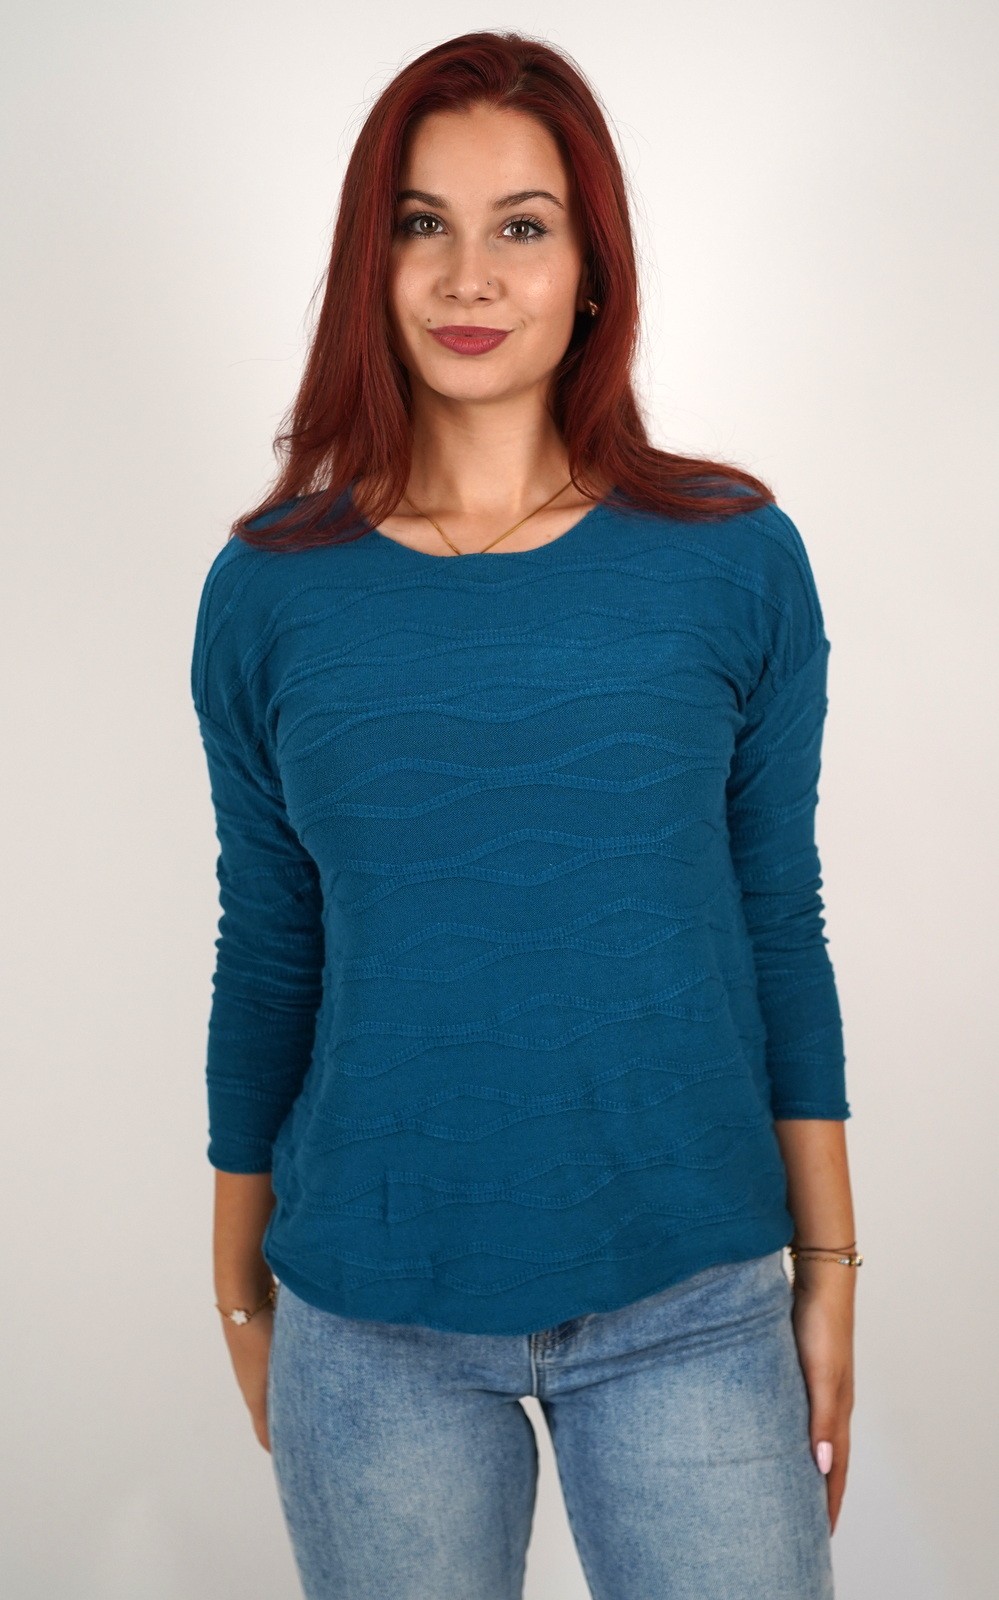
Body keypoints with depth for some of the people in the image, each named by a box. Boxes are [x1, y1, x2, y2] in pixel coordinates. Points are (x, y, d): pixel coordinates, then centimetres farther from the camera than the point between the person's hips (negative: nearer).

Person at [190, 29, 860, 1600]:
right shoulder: (271, 588, -2)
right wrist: (242, 1287, 9)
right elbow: (266, 955, 4)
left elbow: (781, 925, 1)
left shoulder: (736, 559, -3)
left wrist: (829, 1266, 3)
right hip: (372, 1320, 1)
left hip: (690, 1305, 0)